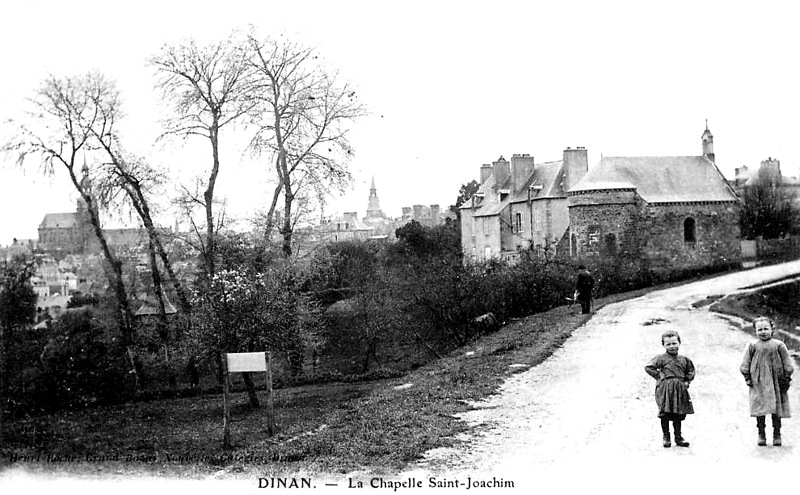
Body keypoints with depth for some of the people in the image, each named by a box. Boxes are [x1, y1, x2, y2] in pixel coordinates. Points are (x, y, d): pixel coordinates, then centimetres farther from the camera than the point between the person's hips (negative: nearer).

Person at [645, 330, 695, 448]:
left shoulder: (684, 360, 11)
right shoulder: (661, 358, -3)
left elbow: (691, 371, 25)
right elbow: (648, 367, -9)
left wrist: (687, 381, 10)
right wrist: (659, 377, -9)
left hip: (680, 389, 4)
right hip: (665, 389, -4)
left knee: (678, 415, 9)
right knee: (665, 414, -3)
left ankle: (678, 437, 20)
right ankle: (666, 437, 9)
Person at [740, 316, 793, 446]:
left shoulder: (779, 345, 1)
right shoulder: (752, 346, 1)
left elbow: (787, 365, 6)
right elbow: (745, 365, 6)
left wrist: (786, 379, 1)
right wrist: (748, 378, -1)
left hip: (776, 381, 0)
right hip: (758, 383, 0)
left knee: (777, 409, 4)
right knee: (759, 408, -1)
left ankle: (777, 435, 15)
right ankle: (761, 434, 10)